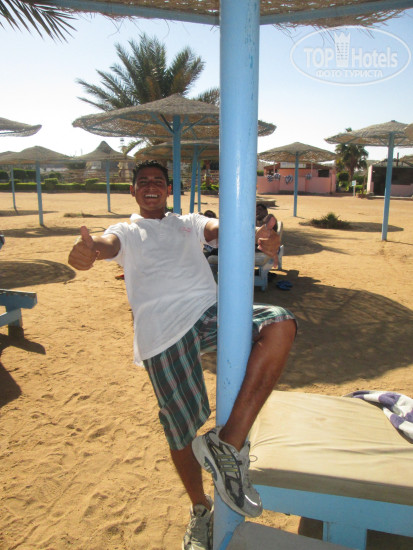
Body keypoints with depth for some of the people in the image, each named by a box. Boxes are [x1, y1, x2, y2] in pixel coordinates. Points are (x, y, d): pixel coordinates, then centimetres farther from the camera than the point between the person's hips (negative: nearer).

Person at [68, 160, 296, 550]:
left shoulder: (188, 222, 26)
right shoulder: (127, 232, 20)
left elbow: (222, 229, 5)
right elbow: (107, 243, -5)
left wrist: (259, 237, -19)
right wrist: (88, 250, -32)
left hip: (210, 312, 2)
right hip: (162, 330, -2)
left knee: (280, 324, -24)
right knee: (181, 428, 3)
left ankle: (229, 442, -19)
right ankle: (199, 509, 33)